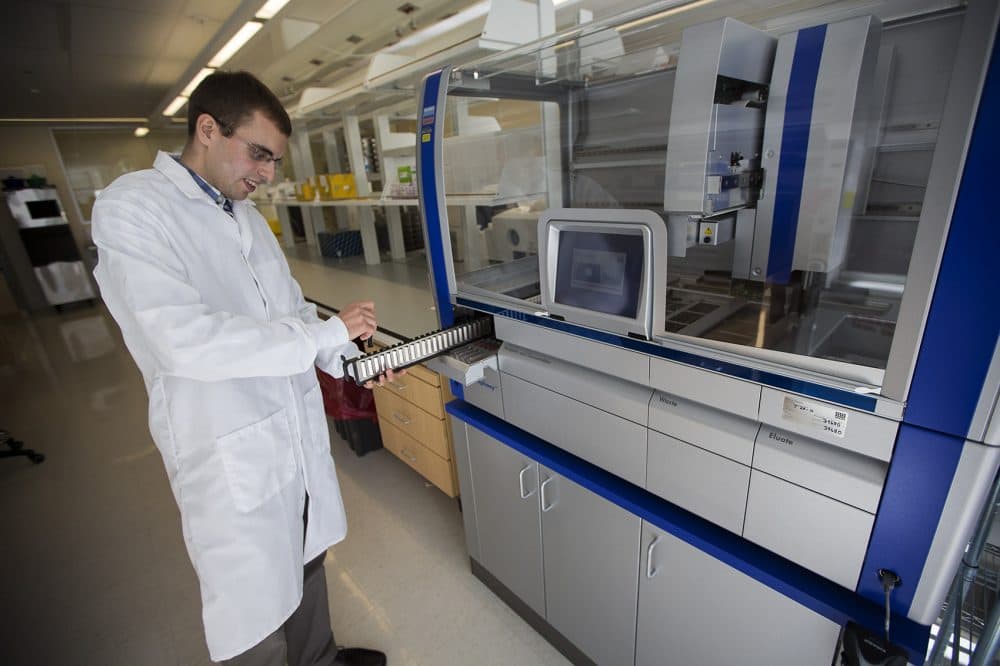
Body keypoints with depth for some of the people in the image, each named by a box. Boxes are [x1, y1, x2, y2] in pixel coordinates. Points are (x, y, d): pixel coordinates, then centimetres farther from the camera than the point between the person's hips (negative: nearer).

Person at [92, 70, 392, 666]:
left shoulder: (248, 215, 10)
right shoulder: (132, 207, -12)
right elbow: (185, 338, -25)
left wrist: (353, 360, -4)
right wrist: (328, 332, -22)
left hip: (299, 433, 8)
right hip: (231, 458, -7)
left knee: (307, 561, 26)